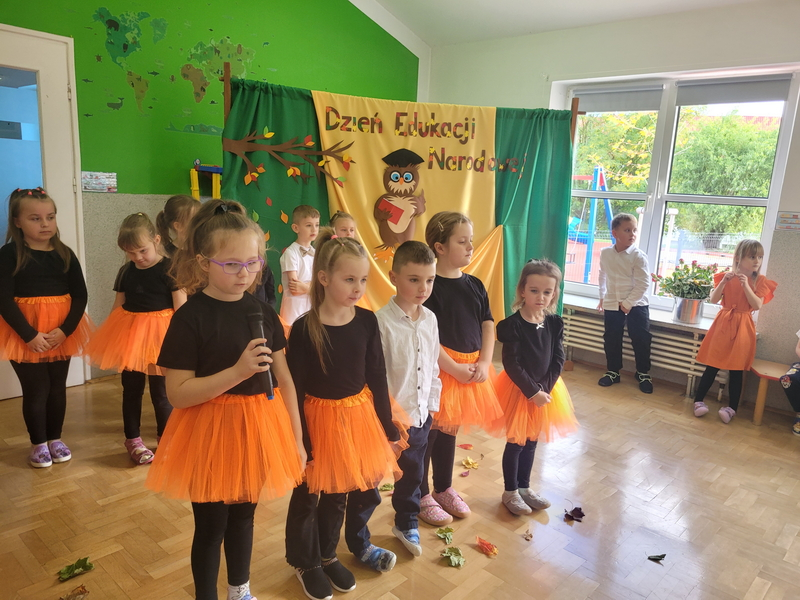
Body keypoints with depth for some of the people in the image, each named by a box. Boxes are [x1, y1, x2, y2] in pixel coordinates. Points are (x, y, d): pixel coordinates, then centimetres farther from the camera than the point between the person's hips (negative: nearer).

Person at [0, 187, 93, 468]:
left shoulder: (65, 254, 1)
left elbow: (80, 296, -1)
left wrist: (65, 330, -14)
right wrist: (29, 335, -18)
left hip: (62, 333, 3)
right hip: (25, 334, -3)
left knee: (58, 387, 13)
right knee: (35, 389, 4)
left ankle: (55, 439, 29)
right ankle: (38, 444, 22)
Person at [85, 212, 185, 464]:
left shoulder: (169, 269, -11)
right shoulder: (126, 271, 5)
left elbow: (181, 307, -11)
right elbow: (118, 306, 12)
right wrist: (109, 335, 11)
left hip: (159, 334, -4)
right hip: (129, 334, 5)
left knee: (160, 391, 6)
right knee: (132, 390, 12)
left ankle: (165, 437, 23)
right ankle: (133, 440, 27)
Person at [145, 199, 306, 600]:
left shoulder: (262, 313, -1)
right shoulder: (190, 317, -15)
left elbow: (285, 381, 2)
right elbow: (177, 393, -17)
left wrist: (296, 439, 3)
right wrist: (237, 372, -27)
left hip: (258, 429, 5)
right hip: (210, 433, -4)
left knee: (243, 515, 23)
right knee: (211, 526, 13)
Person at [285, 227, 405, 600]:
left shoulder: (367, 321, -6)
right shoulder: (303, 329, -17)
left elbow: (377, 378, 0)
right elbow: (294, 390, -13)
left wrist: (389, 430, 3)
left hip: (360, 416, 4)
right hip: (320, 420, -4)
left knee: (337, 494, 21)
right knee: (308, 496, 14)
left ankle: (326, 556, 46)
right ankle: (305, 563, 39)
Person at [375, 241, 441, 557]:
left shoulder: (430, 319, 0)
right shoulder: (382, 322, -20)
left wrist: (431, 405, 10)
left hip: (420, 415, 6)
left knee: (412, 473, 23)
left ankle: (406, 524, 46)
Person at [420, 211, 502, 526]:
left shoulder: (475, 285, 7)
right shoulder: (429, 286, -13)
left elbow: (488, 327, 7)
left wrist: (484, 362, -6)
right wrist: (453, 368, -19)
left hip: (472, 370, 6)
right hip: (439, 369, -6)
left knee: (449, 430, 20)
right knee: (427, 432, 5)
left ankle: (444, 489, 36)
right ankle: (421, 496, 23)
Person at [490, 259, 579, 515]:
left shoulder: (555, 323, -3)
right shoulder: (513, 325, -19)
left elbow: (558, 360, -2)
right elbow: (511, 364, -19)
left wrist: (544, 389, -13)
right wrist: (532, 391, -19)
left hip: (545, 389, 5)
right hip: (518, 390, -5)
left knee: (531, 442, 18)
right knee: (516, 443, 7)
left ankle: (524, 487, 35)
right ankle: (510, 492, 24)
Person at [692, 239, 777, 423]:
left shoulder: (760, 281, -1)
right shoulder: (726, 277, 1)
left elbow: (757, 305, -12)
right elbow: (713, 300, -6)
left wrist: (746, 285, -21)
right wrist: (724, 282, -18)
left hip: (742, 327, 0)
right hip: (723, 324, 0)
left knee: (737, 369, 4)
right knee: (713, 366, 3)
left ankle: (732, 408, 13)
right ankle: (698, 400, 12)